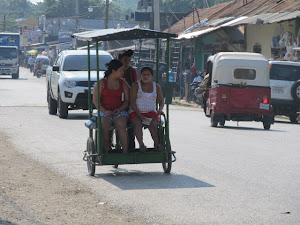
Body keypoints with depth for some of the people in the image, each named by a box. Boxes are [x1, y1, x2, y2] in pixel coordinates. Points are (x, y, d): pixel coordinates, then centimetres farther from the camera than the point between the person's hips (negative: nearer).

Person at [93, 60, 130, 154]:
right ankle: (105, 152, -28)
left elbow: (127, 100, 10)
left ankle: (125, 152, -32)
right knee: (104, 127, -34)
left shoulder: (123, 84, 11)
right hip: (104, 112, -1)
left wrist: (119, 109, -10)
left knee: (121, 126, -32)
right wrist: (104, 111, -18)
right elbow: (95, 100, -2)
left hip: (120, 112, 1)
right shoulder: (101, 83, 3)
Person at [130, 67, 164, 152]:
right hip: (136, 112, -2)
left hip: (151, 112, 2)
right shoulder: (136, 85, 1)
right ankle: (141, 144, -44)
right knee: (137, 123, -35)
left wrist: (160, 110, -12)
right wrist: (139, 115, -18)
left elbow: (161, 101, 12)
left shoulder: (156, 86, 11)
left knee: (153, 124, -31)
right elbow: (132, 102, -6)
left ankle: (157, 144, -41)